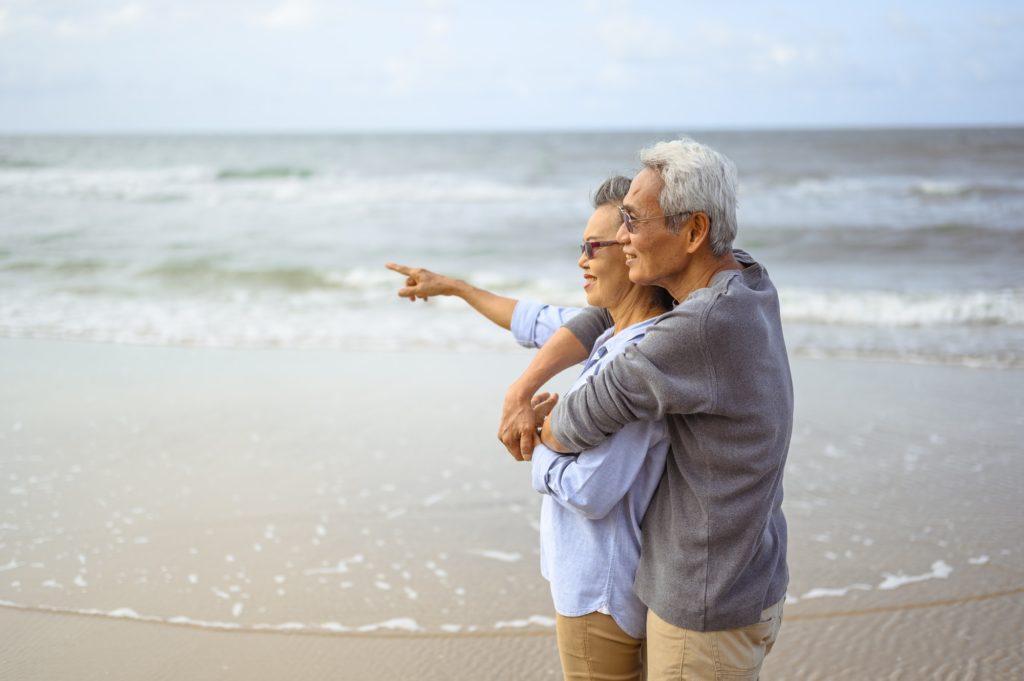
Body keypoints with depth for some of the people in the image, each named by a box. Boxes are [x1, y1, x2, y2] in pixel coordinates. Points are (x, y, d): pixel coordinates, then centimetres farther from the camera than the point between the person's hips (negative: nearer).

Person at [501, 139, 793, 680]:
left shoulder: (706, 326, -30)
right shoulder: (747, 281, -1)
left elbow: (583, 422, -21)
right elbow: (606, 314, 7)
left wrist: (545, 432, 3)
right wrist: (522, 388, -5)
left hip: (709, 614, -9)